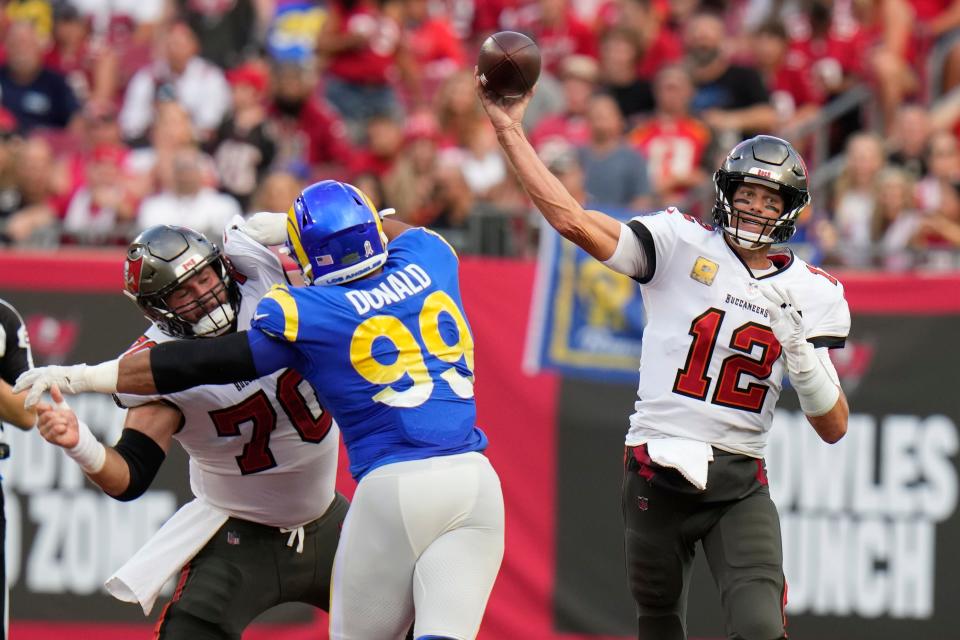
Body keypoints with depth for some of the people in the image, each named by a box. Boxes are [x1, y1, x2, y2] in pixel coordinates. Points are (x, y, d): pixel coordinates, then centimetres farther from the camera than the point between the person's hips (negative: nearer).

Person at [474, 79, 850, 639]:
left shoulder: (812, 295, 5)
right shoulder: (681, 245, -1)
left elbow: (834, 428, 5)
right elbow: (575, 221, -11)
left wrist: (802, 352, -12)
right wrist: (510, 132, -15)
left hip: (740, 487, 0)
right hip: (657, 477, 0)